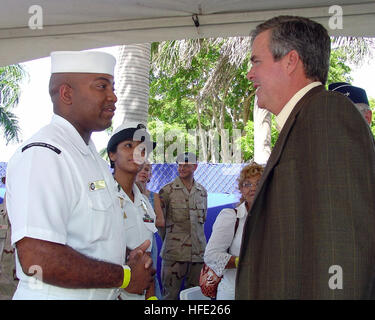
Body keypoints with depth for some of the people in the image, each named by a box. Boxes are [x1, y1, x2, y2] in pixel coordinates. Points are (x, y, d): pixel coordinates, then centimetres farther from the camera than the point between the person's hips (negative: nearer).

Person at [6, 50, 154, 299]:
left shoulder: (92, 157, 10)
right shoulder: (42, 155, -21)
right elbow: (37, 259, -31)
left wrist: (127, 260, 1)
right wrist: (125, 276, -20)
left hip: (102, 295, 9)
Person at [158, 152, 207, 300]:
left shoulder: (202, 191, 12)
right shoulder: (167, 190, -2)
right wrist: (169, 239, 7)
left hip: (198, 251, 4)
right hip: (174, 252, -4)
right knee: (170, 294, 1)